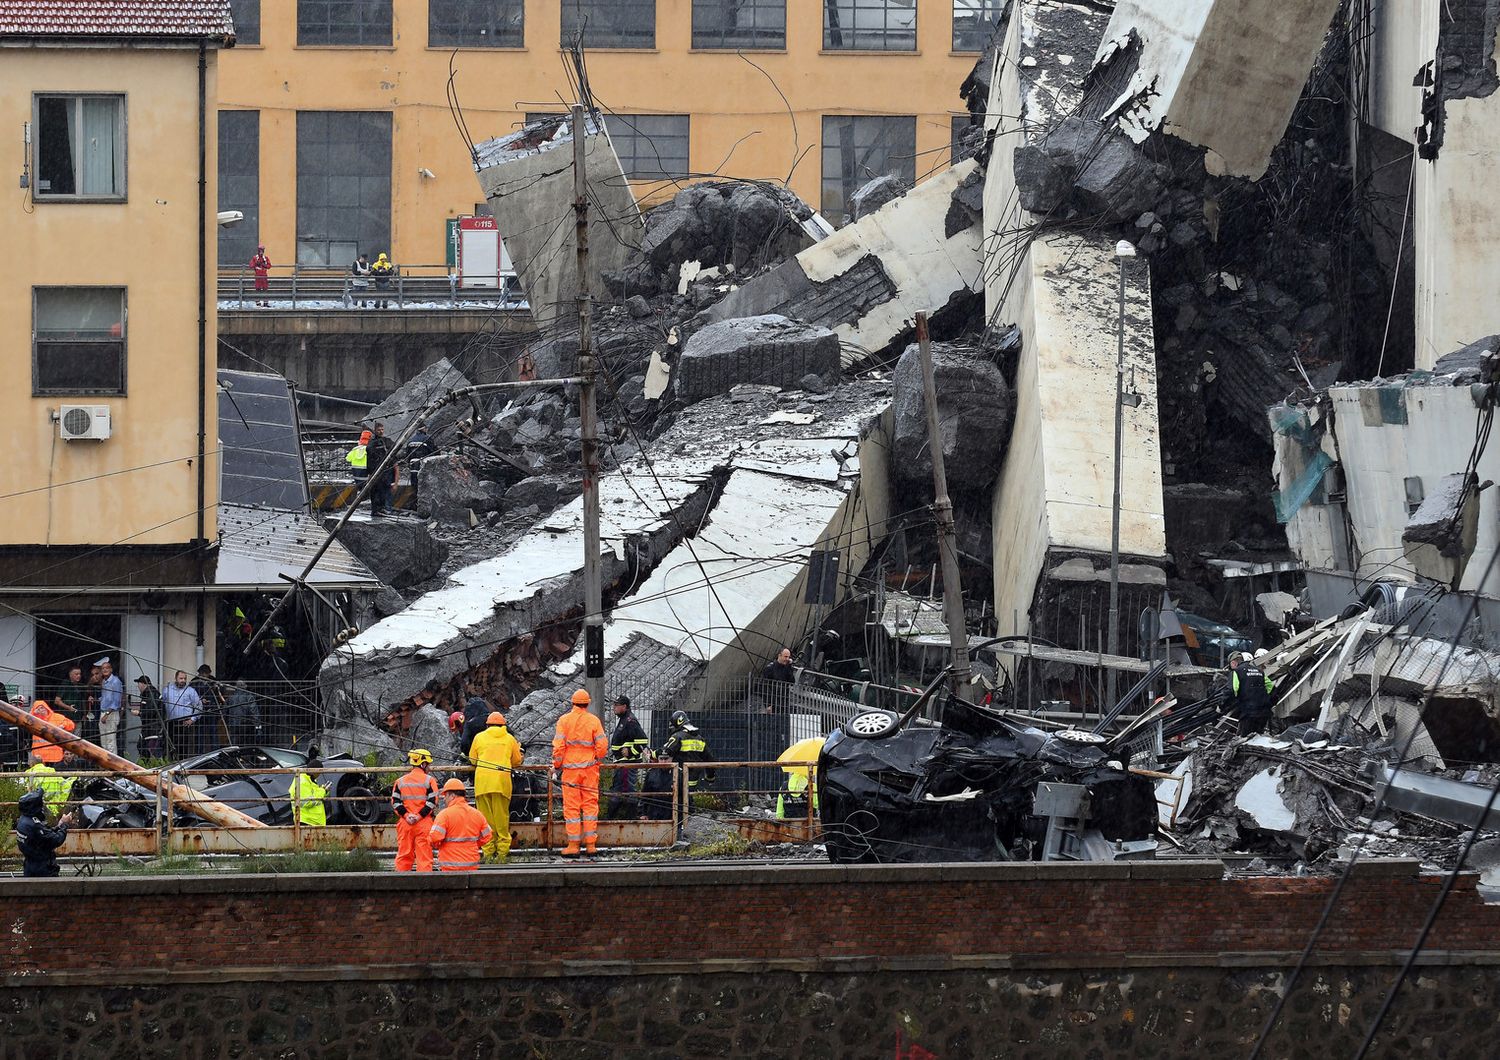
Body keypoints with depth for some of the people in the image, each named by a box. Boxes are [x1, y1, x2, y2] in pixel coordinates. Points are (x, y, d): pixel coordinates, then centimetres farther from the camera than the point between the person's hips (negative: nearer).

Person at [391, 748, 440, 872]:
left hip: (404, 824, 3)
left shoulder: (400, 781, 10)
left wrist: (406, 815, -5)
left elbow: (395, 801, 2)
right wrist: (419, 816, -10)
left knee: (404, 855, 9)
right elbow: (432, 802, -10)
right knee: (424, 855, -3)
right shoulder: (429, 780, -2)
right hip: (423, 824, -3)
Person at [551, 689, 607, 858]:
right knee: (590, 805, 7)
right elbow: (602, 746, -2)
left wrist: (557, 767, 4)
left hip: (570, 768, -1)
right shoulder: (594, 721, 0)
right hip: (590, 768, 1)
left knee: (571, 807, 1)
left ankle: (573, 844, -1)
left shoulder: (564, 720, -3)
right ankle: (590, 843, 6)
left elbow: (558, 747, -5)